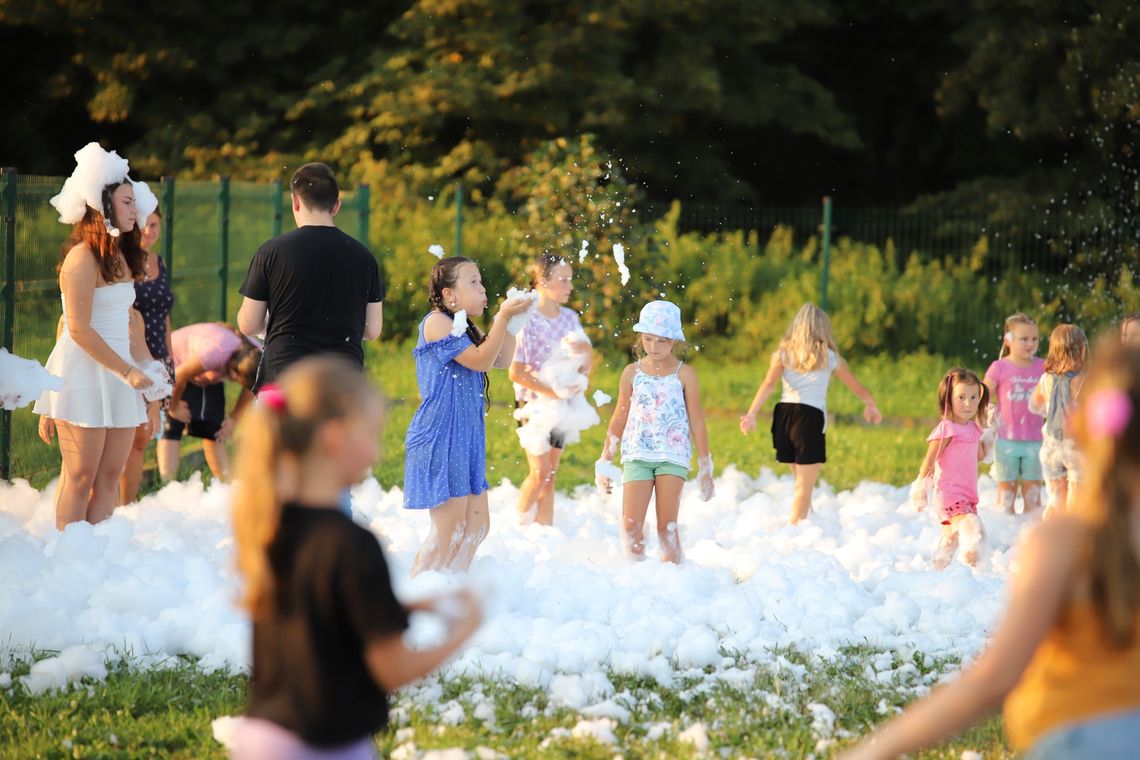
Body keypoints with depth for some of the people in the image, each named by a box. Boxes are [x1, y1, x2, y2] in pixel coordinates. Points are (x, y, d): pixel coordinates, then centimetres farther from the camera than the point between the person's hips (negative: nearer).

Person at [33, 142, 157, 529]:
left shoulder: (122, 258, 14)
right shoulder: (83, 257, -12)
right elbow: (79, 330, -16)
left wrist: (147, 370, 13)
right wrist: (127, 371, -16)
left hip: (119, 376, 8)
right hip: (84, 375, -8)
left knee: (110, 475, 5)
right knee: (80, 476, -5)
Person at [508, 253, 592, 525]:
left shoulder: (569, 318, 5)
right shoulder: (527, 320, -14)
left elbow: (586, 359, 11)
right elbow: (515, 371, -17)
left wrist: (582, 373, -11)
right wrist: (552, 391, -21)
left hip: (560, 404, 6)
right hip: (533, 401, -6)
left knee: (550, 475, 8)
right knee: (540, 471, -12)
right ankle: (522, 525, 6)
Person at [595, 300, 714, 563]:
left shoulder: (684, 374, 1)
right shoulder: (632, 373, 7)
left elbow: (697, 422, 4)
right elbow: (619, 419, 13)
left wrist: (705, 467, 3)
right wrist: (604, 462, 13)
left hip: (673, 455, -2)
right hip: (636, 455, 2)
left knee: (667, 524, -4)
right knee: (631, 525, -7)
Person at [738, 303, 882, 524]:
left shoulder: (783, 353, 9)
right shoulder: (829, 357, 6)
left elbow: (768, 384, -7)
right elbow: (857, 387, 17)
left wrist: (751, 414, -14)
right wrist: (870, 405, 36)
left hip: (784, 413, 3)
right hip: (811, 416, -3)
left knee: (800, 479, 21)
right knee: (804, 486, -1)